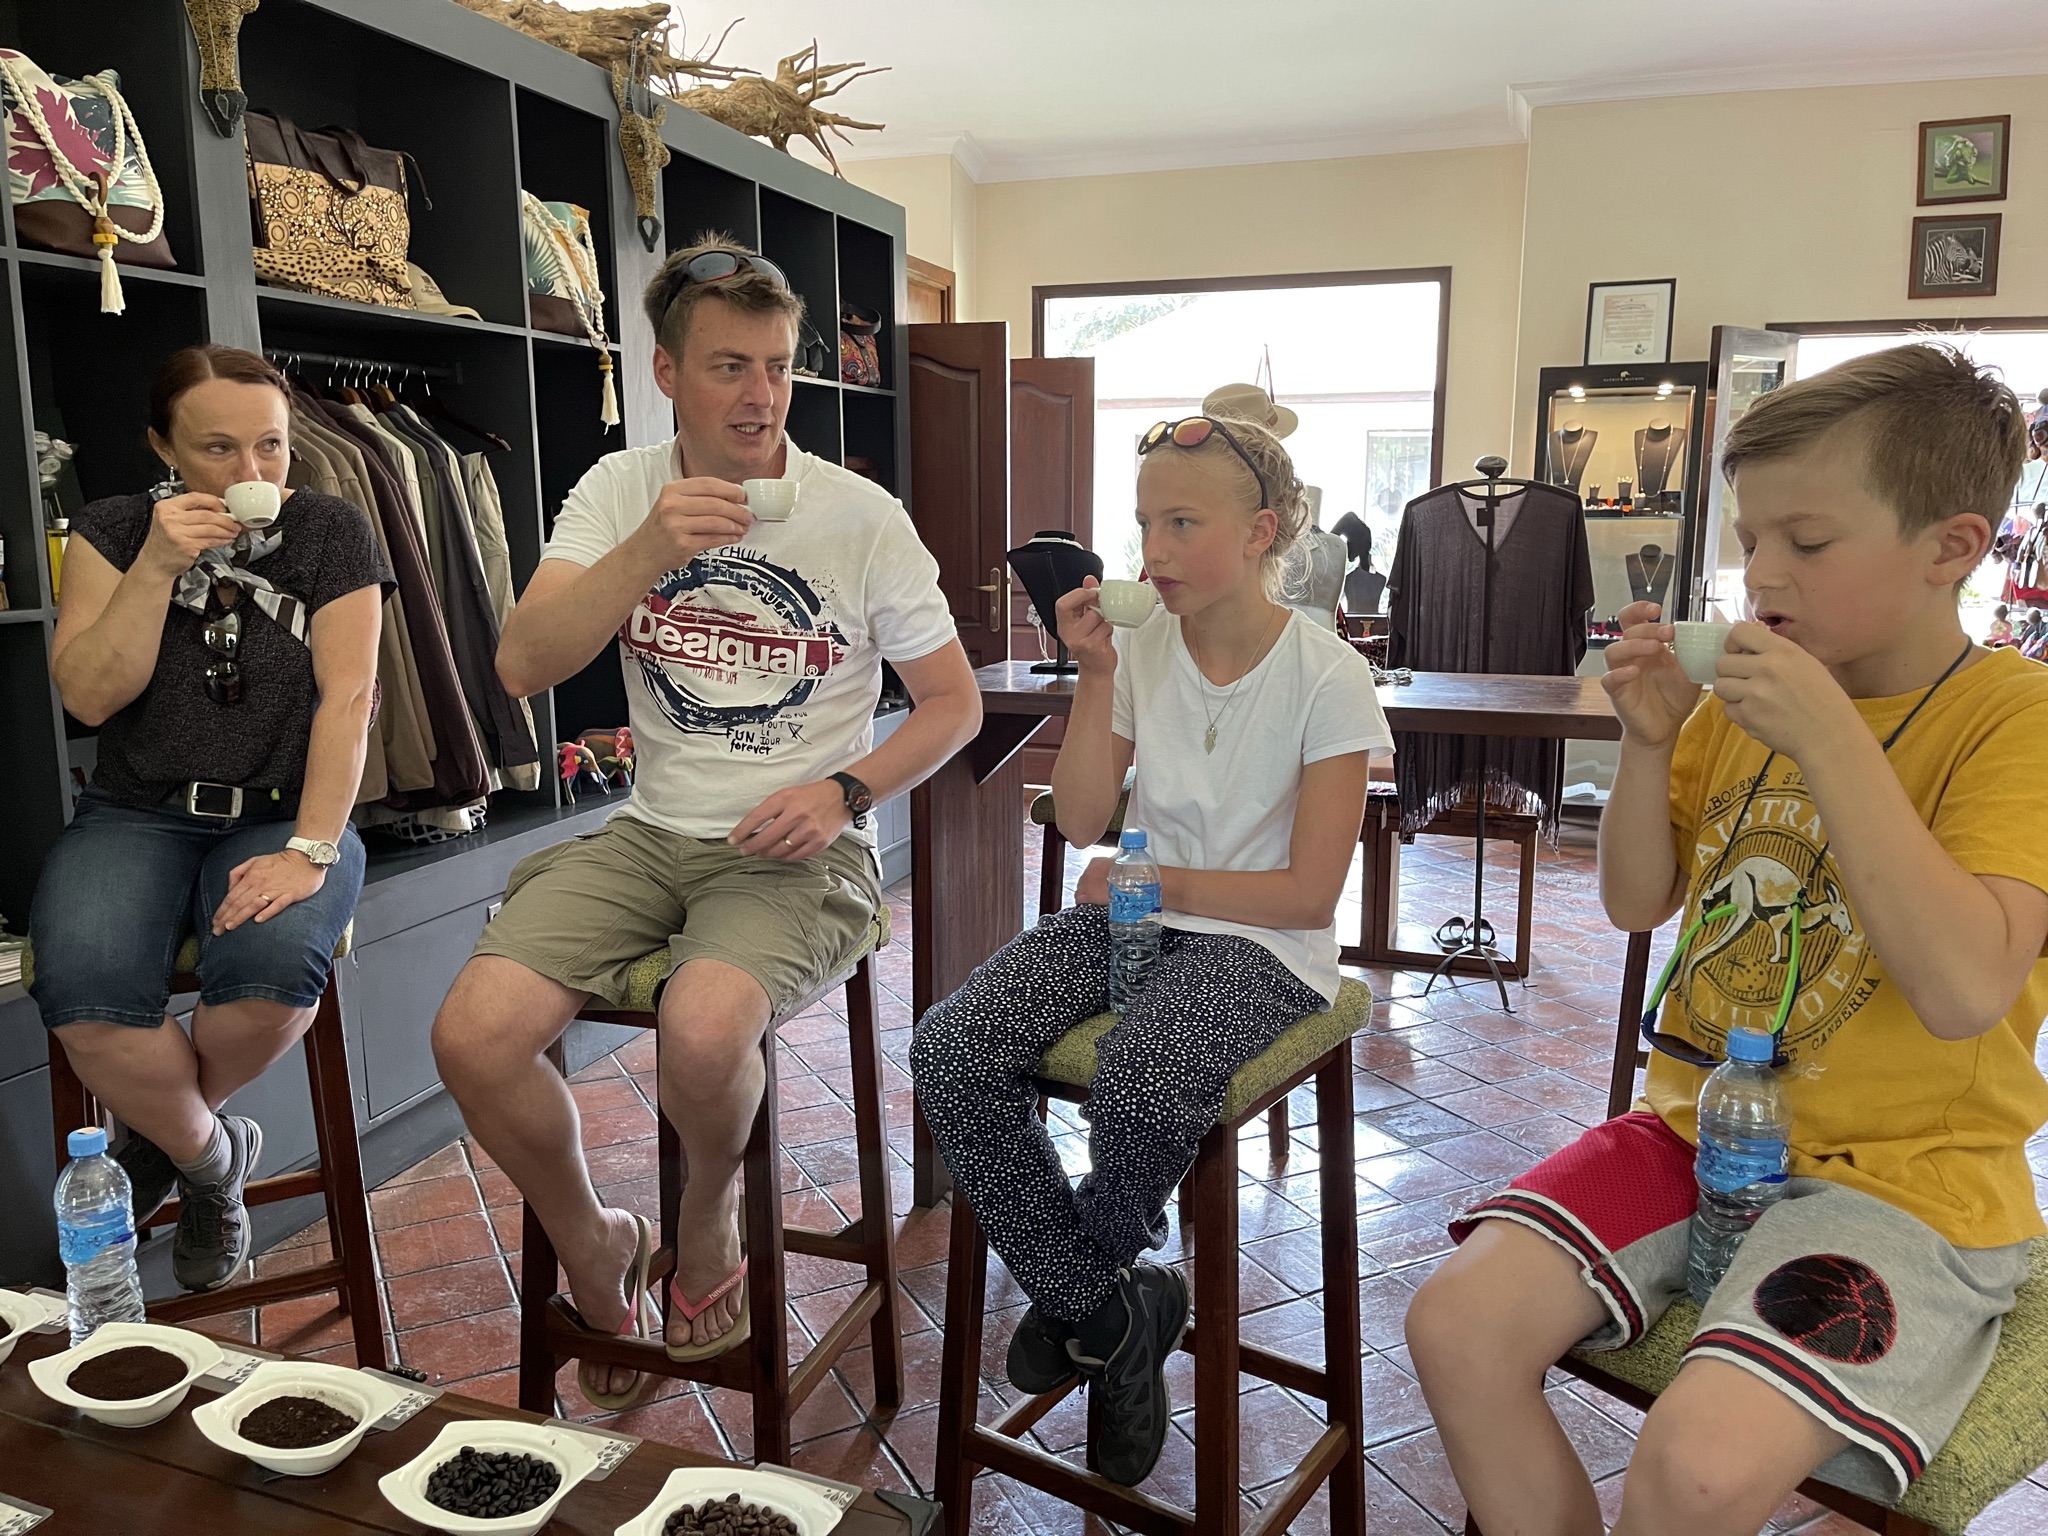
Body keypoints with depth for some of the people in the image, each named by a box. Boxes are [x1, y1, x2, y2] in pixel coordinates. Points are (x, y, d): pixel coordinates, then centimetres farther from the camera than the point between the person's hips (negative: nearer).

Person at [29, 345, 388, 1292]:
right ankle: (212, 1157, 2)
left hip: (283, 814, -1)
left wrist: (311, 848, -18)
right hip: (137, 815, 2)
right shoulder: (111, 532, 5)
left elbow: (347, 698, -8)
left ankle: (158, 1128, 3)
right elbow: (87, 697, -4)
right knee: (85, 995, -28)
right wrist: (158, 566, -16)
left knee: (275, 969, -33)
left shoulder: (329, 533, 0)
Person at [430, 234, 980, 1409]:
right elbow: (523, 666, -8)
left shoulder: (863, 517, -3)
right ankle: (594, 1249, 13)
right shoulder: (622, 491, 4)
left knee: (703, 1027, -34)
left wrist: (845, 791, -14)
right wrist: (648, 550, -21)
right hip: (654, 832, 4)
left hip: (802, 851, -3)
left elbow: (955, 703, 2)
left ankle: (714, 1207, 4)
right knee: (474, 1034, -17)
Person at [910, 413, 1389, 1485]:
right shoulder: (1143, 649, 4)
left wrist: (1155, 883, -10)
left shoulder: (1326, 676, -8)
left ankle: (1077, 1287, 3)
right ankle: (1109, 1317, -3)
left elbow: (1309, 891, -9)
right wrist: (1095, 674, -6)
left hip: (1257, 945, -4)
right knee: (948, 1048, -21)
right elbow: (1082, 822, 2)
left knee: (1138, 1080, -36)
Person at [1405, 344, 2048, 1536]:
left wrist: (1833, 740, -26)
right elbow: (1638, 904, 9)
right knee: (1458, 1324, -11)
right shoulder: (1745, 696, 6)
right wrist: (1651, 742, -7)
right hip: (1697, 1128, 6)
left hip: (1901, 1178, -5)